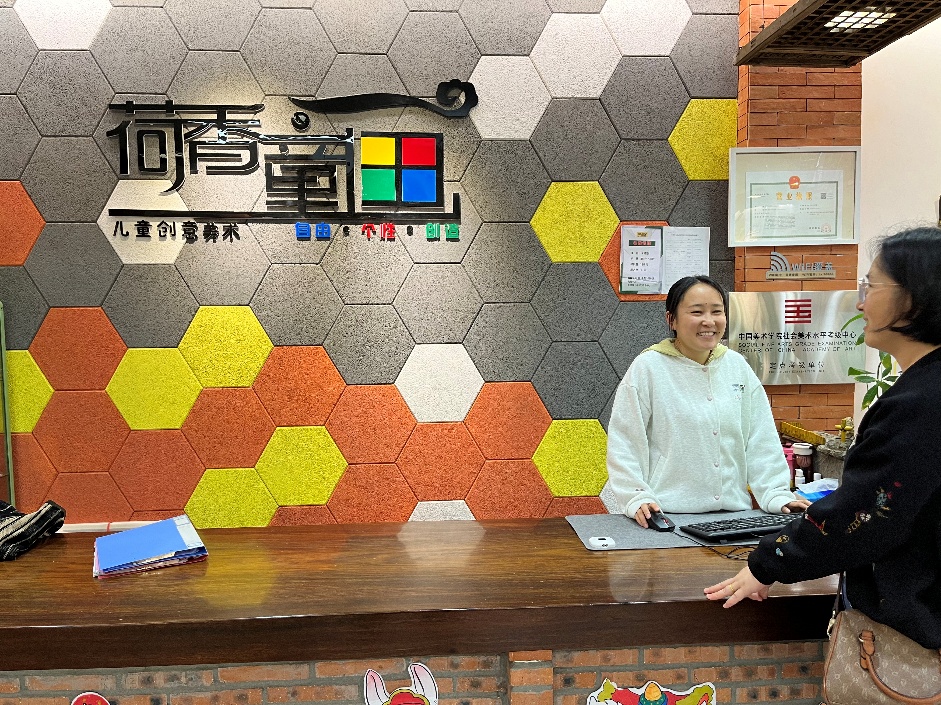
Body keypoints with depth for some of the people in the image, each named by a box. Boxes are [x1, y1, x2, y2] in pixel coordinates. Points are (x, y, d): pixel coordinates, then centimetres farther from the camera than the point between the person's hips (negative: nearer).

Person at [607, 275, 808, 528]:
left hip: (734, 513, 4)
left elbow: (761, 441, 13)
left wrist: (776, 496, 4)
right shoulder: (647, 368, -4)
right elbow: (623, 445, -5)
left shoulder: (737, 365, 10)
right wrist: (638, 499, -13)